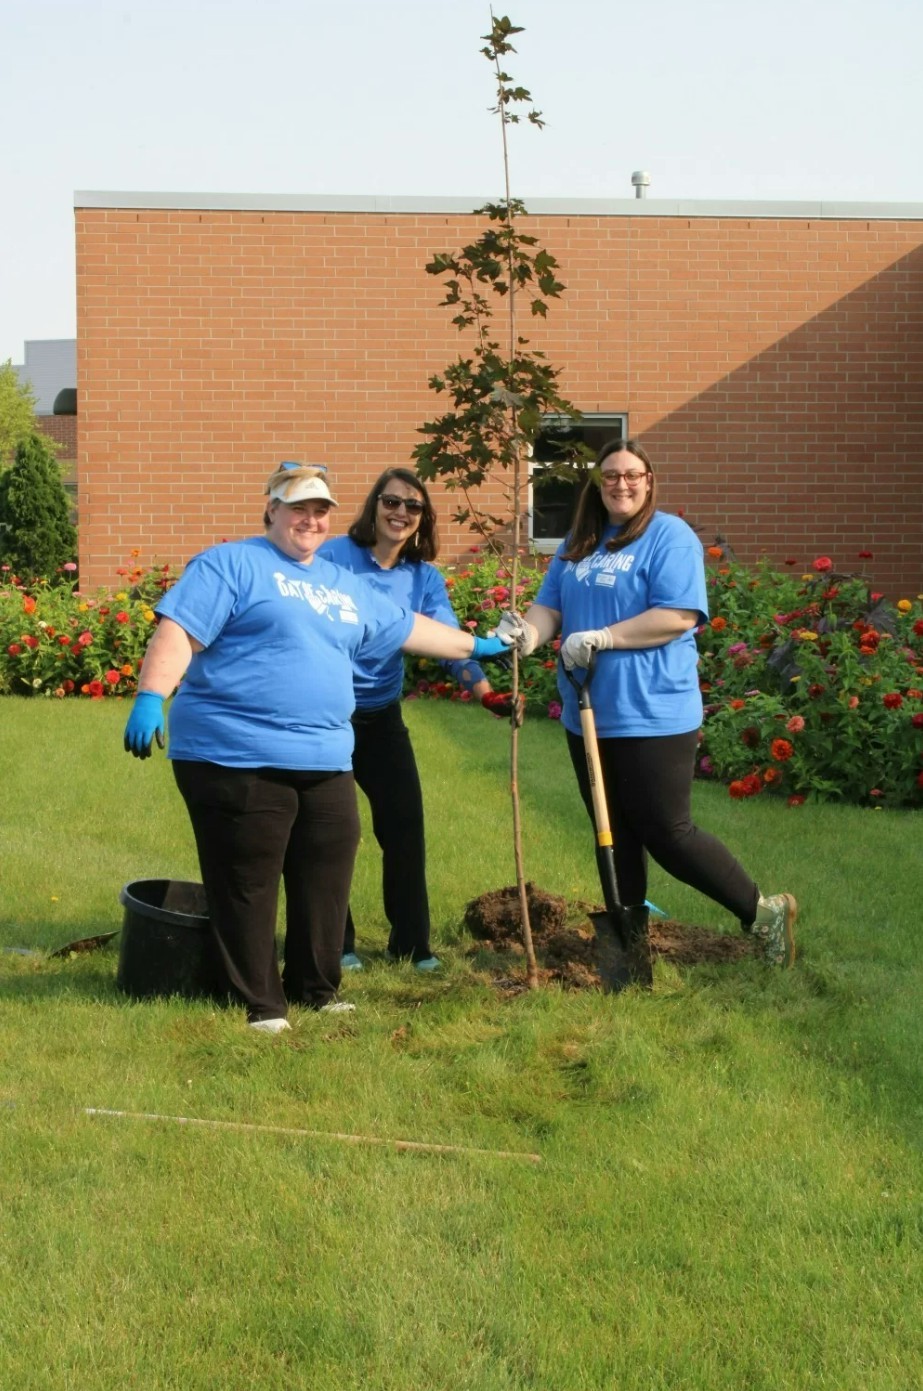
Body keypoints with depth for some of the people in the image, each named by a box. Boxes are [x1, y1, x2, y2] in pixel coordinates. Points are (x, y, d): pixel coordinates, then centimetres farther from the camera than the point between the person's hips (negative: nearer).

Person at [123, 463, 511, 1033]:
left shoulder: (346, 586, 21)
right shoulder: (232, 564, -2)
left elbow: (407, 627, 33)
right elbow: (180, 632, -13)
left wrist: (475, 645, 36)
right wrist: (150, 698, -26)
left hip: (325, 762, 7)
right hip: (237, 757, -7)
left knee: (326, 881, 11)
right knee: (247, 885, 0)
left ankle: (316, 988, 26)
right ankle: (261, 1002, 10)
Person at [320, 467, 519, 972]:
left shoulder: (423, 577, 0)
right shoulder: (333, 557, -12)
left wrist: (485, 692, -25)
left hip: (381, 716, 4)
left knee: (405, 823, 3)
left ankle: (410, 943, 16)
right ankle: (334, 943, 17)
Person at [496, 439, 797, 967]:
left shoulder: (670, 536, -9)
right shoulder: (578, 543, 14)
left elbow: (678, 616, -18)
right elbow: (550, 606, 9)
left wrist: (604, 637, -24)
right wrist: (530, 632, -14)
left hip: (653, 716, -7)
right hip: (588, 717, 7)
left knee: (667, 833, -6)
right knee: (615, 835, 15)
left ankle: (763, 913, 7)